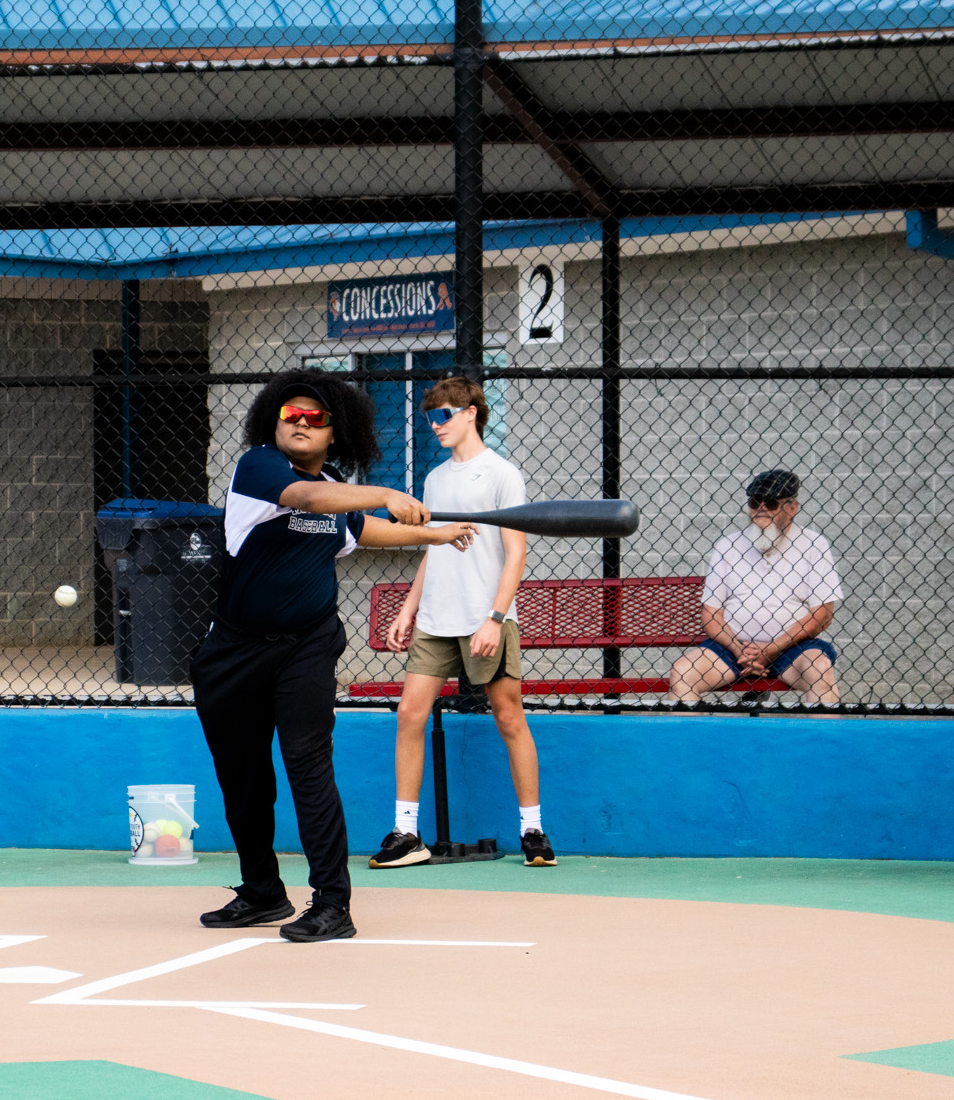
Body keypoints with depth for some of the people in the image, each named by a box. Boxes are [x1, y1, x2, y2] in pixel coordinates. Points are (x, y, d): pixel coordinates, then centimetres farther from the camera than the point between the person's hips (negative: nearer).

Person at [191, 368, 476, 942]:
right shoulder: (258, 466, -11)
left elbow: (357, 528, 29)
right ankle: (262, 893, 27)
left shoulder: (337, 487, 6)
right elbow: (309, 497, -31)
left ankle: (332, 905, -17)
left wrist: (433, 534, 35)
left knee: (309, 765, -13)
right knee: (242, 776, 10)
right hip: (234, 652, -1)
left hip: (309, 647, 1)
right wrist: (387, 496, -43)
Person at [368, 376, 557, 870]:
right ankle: (405, 833, 1)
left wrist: (495, 618, -16)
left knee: (509, 718, -2)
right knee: (410, 713, -3)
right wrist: (408, 609, 15)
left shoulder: (501, 474, -4)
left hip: (486, 621, -6)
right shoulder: (435, 479, 16)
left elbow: (516, 553, -8)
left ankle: (532, 830, 7)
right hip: (434, 623, 6)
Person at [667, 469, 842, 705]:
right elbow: (711, 613, 8)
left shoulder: (813, 545, 4)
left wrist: (771, 649, -12)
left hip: (791, 647, -2)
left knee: (820, 668, -33)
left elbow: (822, 615, -2)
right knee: (681, 673, -21)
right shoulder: (727, 546, 11)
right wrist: (739, 650, -12)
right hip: (733, 644, 2)